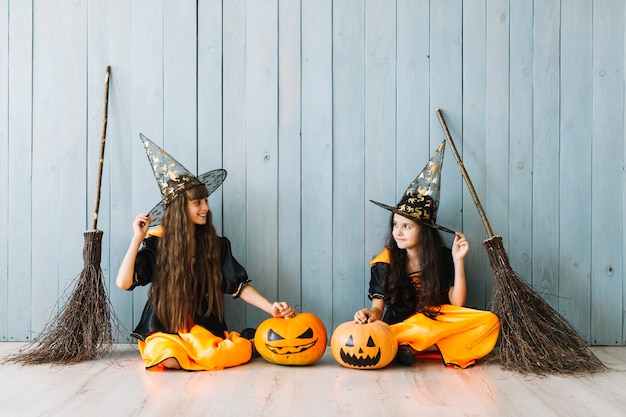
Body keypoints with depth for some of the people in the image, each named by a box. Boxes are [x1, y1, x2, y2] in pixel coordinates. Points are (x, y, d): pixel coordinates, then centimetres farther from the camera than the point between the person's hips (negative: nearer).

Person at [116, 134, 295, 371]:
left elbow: (239, 286, 0)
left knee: (242, 351, -29)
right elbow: (124, 282, -13)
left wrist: (271, 308, -14)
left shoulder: (216, 245, 5)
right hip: (165, 329, -1)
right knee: (168, 357, -34)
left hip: (203, 327, 1)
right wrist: (137, 239, -15)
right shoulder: (156, 242, -3)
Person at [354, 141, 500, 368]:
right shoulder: (385, 263, -3)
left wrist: (458, 260, -12)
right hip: (399, 327, -4)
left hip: (437, 324, 4)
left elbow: (457, 304, -6)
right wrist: (370, 315, -28)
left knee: (490, 322, -23)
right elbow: (378, 306, -4)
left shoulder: (443, 257, 0)